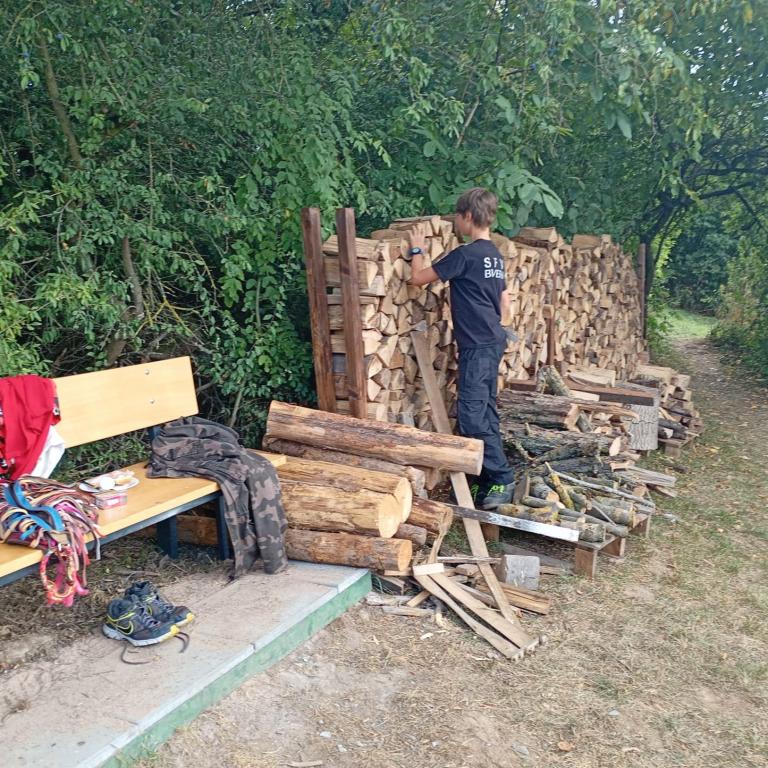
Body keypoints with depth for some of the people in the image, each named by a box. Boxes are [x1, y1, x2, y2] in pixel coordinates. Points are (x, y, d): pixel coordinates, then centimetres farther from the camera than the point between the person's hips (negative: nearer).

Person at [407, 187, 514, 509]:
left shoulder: (465, 255, -15)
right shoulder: (495, 255, 12)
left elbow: (418, 277, -8)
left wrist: (417, 249, 9)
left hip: (476, 346, -9)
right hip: (493, 341, 9)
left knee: (472, 415, -7)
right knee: (485, 413, 13)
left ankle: (502, 478, -4)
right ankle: (490, 480, 20)